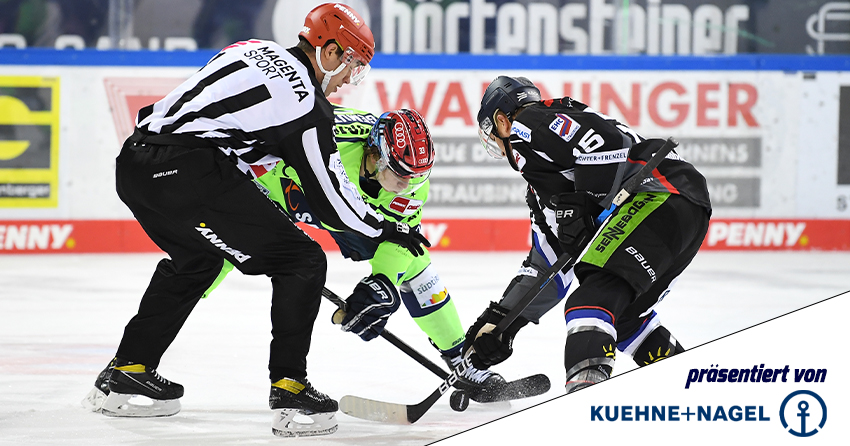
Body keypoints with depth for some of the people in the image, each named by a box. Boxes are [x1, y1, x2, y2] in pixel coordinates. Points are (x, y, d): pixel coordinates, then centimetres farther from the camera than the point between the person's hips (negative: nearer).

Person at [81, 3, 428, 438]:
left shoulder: (254, 51, 22)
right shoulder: (307, 103, -1)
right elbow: (329, 197, 2)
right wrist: (386, 229, 19)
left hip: (134, 164, 9)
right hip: (189, 175, -9)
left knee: (197, 258, 34)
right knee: (301, 263, 1)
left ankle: (126, 373, 36)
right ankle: (289, 389, -1)